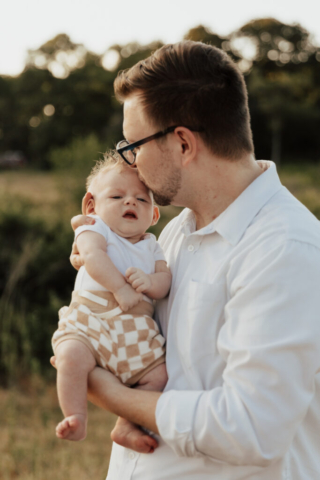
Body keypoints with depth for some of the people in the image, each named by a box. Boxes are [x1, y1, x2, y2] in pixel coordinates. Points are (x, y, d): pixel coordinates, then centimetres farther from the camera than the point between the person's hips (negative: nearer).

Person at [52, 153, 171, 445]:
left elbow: (165, 281, 9)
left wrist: (149, 281, -15)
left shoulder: (151, 246, 21)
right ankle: (76, 420, -17)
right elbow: (93, 255, -14)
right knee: (72, 356, -32)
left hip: (135, 330, 5)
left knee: (159, 374, -10)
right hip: (90, 319, -4)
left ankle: (127, 425, 5)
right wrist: (119, 287, -23)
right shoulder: (95, 229, 8)